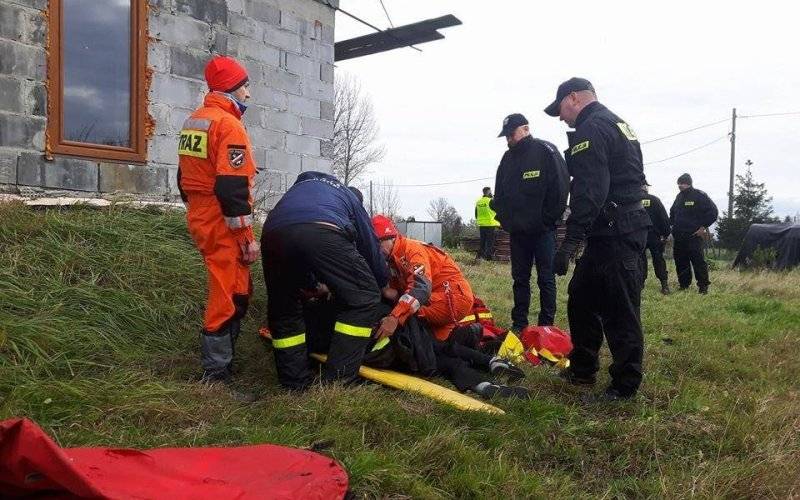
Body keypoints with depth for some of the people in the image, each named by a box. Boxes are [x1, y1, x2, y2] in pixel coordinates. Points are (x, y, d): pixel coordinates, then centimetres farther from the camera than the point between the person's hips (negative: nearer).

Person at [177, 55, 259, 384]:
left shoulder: (193, 121, 15)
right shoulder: (228, 124, -15)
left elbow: (186, 178, 20)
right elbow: (232, 188, -22)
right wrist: (248, 237, -19)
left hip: (201, 220, 10)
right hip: (223, 226, -10)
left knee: (237, 290, 20)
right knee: (230, 297, -4)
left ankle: (220, 358, 30)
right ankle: (216, 375, 2)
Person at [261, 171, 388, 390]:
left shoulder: (299, 186, 46)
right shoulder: (349, 197, 37)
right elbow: (372, 248, 35)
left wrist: (313, 286, 54)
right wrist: (382, 284, 52)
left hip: (272, 233, 4)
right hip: (321, 231, -4)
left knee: (283, 307, 25)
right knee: (363, 297, 11)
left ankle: (295, 384, 23)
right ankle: (336, 381, 7)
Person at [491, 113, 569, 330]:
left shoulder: (546, 151, -6)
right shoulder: (508, 158, 12)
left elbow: (561, 188, -10)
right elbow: (499, 192, 19)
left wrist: (548, 219, -10)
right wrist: (504, 218, 8)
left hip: (543, 229, -6)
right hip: (517, 230, 6)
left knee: (546, 278, 2)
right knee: (520, 278, 10)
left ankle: (546, 325, 8)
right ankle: (519, 324, 17)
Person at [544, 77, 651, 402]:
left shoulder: (590, 129, -11)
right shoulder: (616, 124, 22)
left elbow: (589, 192, -23)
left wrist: (571, 241, -24)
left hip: (614, 234, -11)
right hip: (627, 226, 11)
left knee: (619, 311, -4)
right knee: (582, 298, 18)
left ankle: (625, 386, 5)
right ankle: (582, 370, 28)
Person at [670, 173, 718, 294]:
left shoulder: (699, 196, -6)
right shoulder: (679, 197, 15)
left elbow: (713, 212, -8)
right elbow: (672, 213, 29)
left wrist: (703, 226, -10)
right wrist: (674, 225, 16)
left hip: (694, 235, -7)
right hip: (679, 236, 7)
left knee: (698, 261, -9)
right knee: (680, 261, 9)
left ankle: (703, 286, -3)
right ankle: (684, 284, 19)